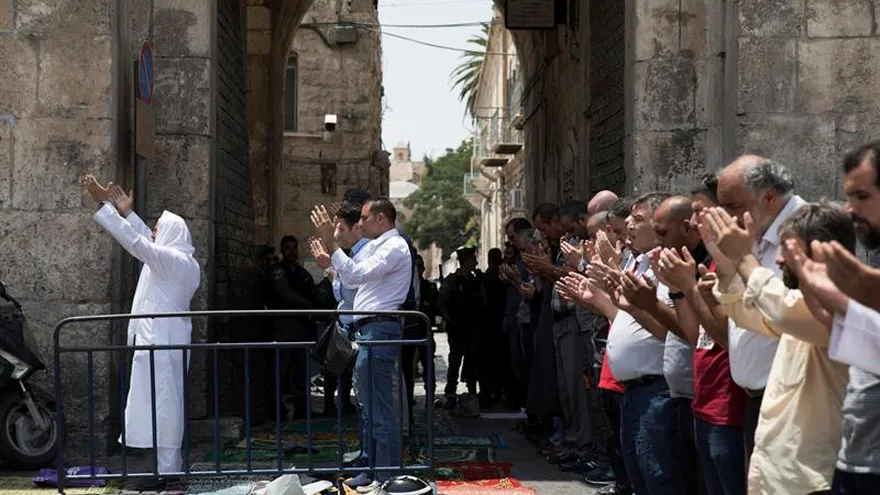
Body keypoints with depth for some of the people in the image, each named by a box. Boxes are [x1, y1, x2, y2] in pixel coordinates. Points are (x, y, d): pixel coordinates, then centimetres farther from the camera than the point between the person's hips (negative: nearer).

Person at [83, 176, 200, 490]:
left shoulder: (171, 260, -14)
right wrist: (127, 213, 31)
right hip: (166, 340, 10)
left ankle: (163, 471, -8)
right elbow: (147, 241, 28)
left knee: (158, 402, -8)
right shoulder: (181, 262, 14)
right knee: (166, 402, 12)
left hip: (160, 342, -10)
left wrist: (104, 204, -14)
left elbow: (135, 241, -18)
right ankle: (168, 465, 17)